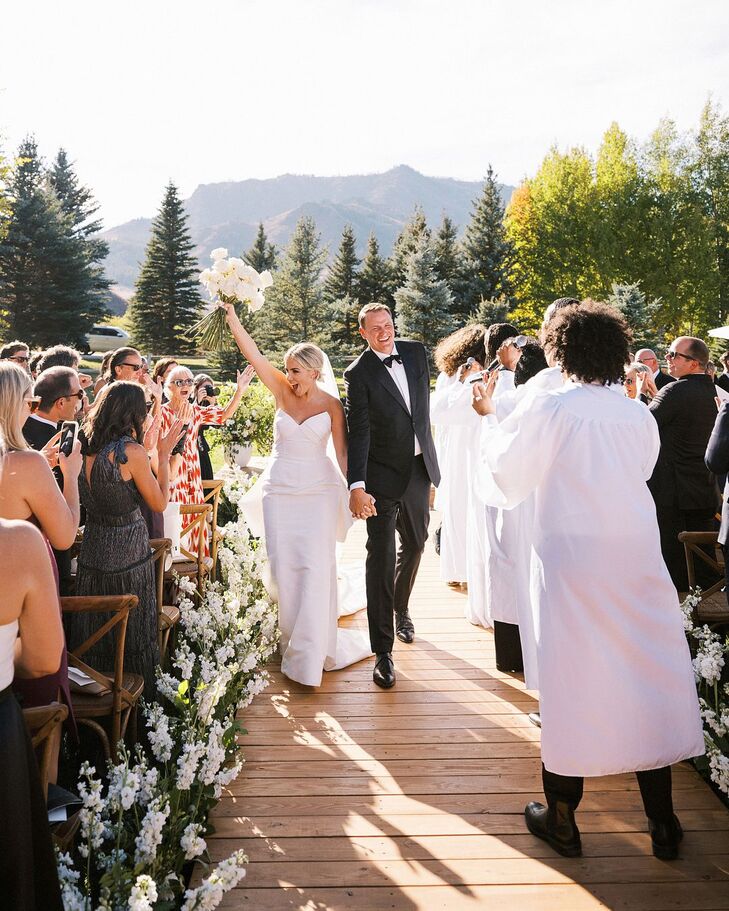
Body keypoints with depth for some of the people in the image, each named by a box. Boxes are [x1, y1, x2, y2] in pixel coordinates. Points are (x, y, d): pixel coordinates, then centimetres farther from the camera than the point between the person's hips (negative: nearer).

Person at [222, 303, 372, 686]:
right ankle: (292, 642, 20)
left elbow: (342, 453, -2)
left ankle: (312, 651, 7)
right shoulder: (282, 390, 1)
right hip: (280, 489, 2)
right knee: (283, 567, 4)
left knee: (316, 567, -5)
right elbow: (252, 353, -7)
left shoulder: (331, 404, -3)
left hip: (319, 490, -2)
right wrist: (231, 316, -15)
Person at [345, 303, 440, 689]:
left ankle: (400, 608, 46)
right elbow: (357, 433, -19)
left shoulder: (416, 353, 4)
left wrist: (431, 457, 17)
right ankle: (383, 651, 0)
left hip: (419, 467, 6)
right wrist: (357, 487, -29)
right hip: (383, 473, -6)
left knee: (415, 544, 21)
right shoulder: (358, 373, -12)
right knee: (380, 556, -6)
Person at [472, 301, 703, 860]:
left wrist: (490, 417, 12)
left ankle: (562, 819, 23)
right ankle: (662, 823, 26)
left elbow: (505, 473, -2)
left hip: (571, 558, -3)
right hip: (637, 557, 3)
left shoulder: (548, 409, -10)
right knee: (648, 677, 13)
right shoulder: (640, 416, 1)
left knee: (570, 682, 7)